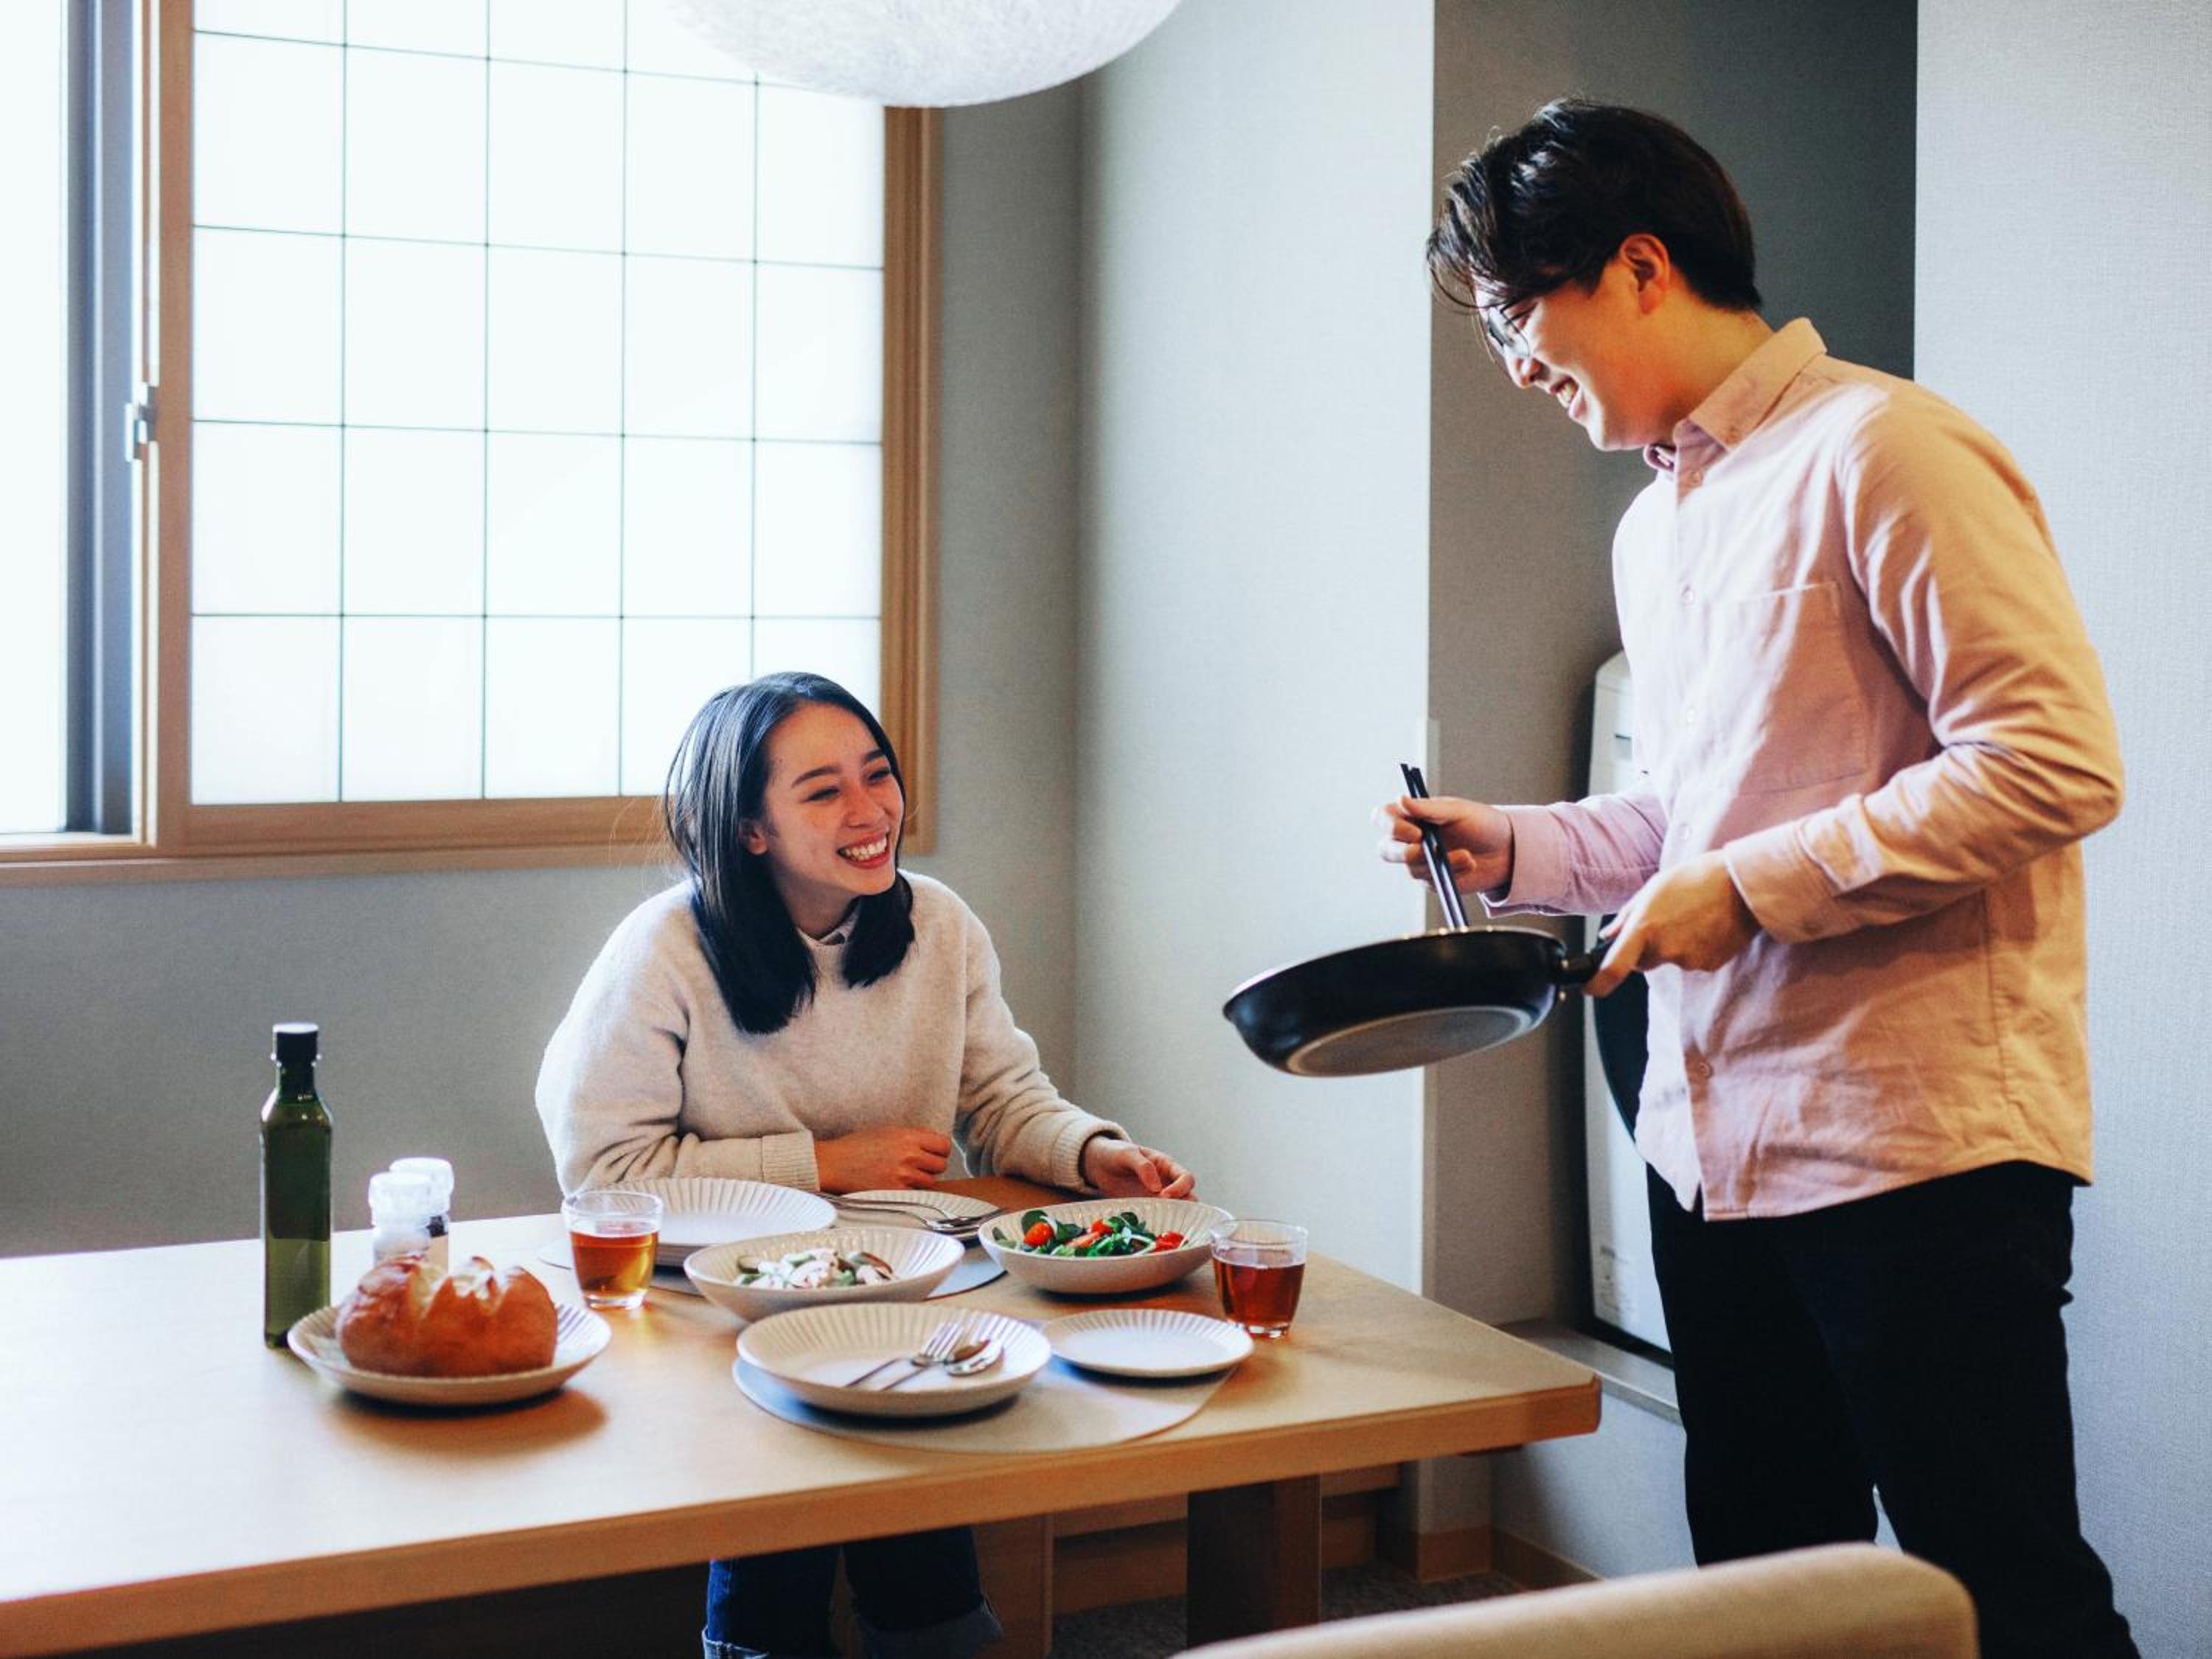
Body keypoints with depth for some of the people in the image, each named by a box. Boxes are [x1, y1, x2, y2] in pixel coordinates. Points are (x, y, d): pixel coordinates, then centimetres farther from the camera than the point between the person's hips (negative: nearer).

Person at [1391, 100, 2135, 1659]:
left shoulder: (1876, 448, -11)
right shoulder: (1658, 524, 17)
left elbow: (2057, 761, -19)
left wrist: (1746, 889, -18)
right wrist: (1518, 847, 9)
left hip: (1917, 1139, -9)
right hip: (1715, 1136, 9)